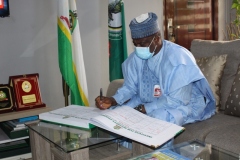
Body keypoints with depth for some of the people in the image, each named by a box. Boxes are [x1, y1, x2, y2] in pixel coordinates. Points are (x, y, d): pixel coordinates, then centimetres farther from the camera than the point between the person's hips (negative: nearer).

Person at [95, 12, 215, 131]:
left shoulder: (178, 58, -26)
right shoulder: (136, 57, -6)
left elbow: (177, 100, -28)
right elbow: (129, 87, 0)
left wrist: (143, 109, -28)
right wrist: (113, 101, -21)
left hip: (183, 104, -6)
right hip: (150, 102, 6)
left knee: (159, 117, -36)